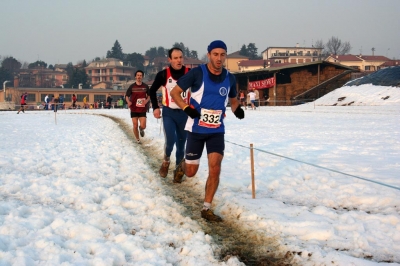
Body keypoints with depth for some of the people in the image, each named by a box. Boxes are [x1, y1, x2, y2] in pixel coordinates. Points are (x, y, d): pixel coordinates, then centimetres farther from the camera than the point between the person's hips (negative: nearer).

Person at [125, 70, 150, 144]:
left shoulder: (145, 86, 0)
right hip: (134, 109, 0)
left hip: (142, 109, 0)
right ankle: (137, 139, 24)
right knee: (135, 126, 1)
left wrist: (146, 100, -9)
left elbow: (149, 96, 12)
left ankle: (141, 129, 29)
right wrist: (128, 102, -17)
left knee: (143, 126, -9)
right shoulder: (132, 86, -2)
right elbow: (127, 96, 3)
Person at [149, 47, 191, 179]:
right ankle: (166, 161, 11)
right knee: (170, 140, -17)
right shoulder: (163, 75, -9)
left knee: (181, 143, 9)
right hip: (168, 112, -2)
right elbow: (152, 90, 6)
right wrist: (155, 107, -2)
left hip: (184, 113, 2)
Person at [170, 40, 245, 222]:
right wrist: (187, 108, -23)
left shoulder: (230, 78, 0)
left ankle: (206, 209, 1)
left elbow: (233, 99, 18)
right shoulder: (197, 73, -13)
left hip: (217, 131, 2)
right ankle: (182, 166, 46)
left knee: (215, 169, -11)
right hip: (196, 129, -2)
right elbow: (174, 92, -7)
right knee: (191, 172, 8)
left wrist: (237, 108, -5)